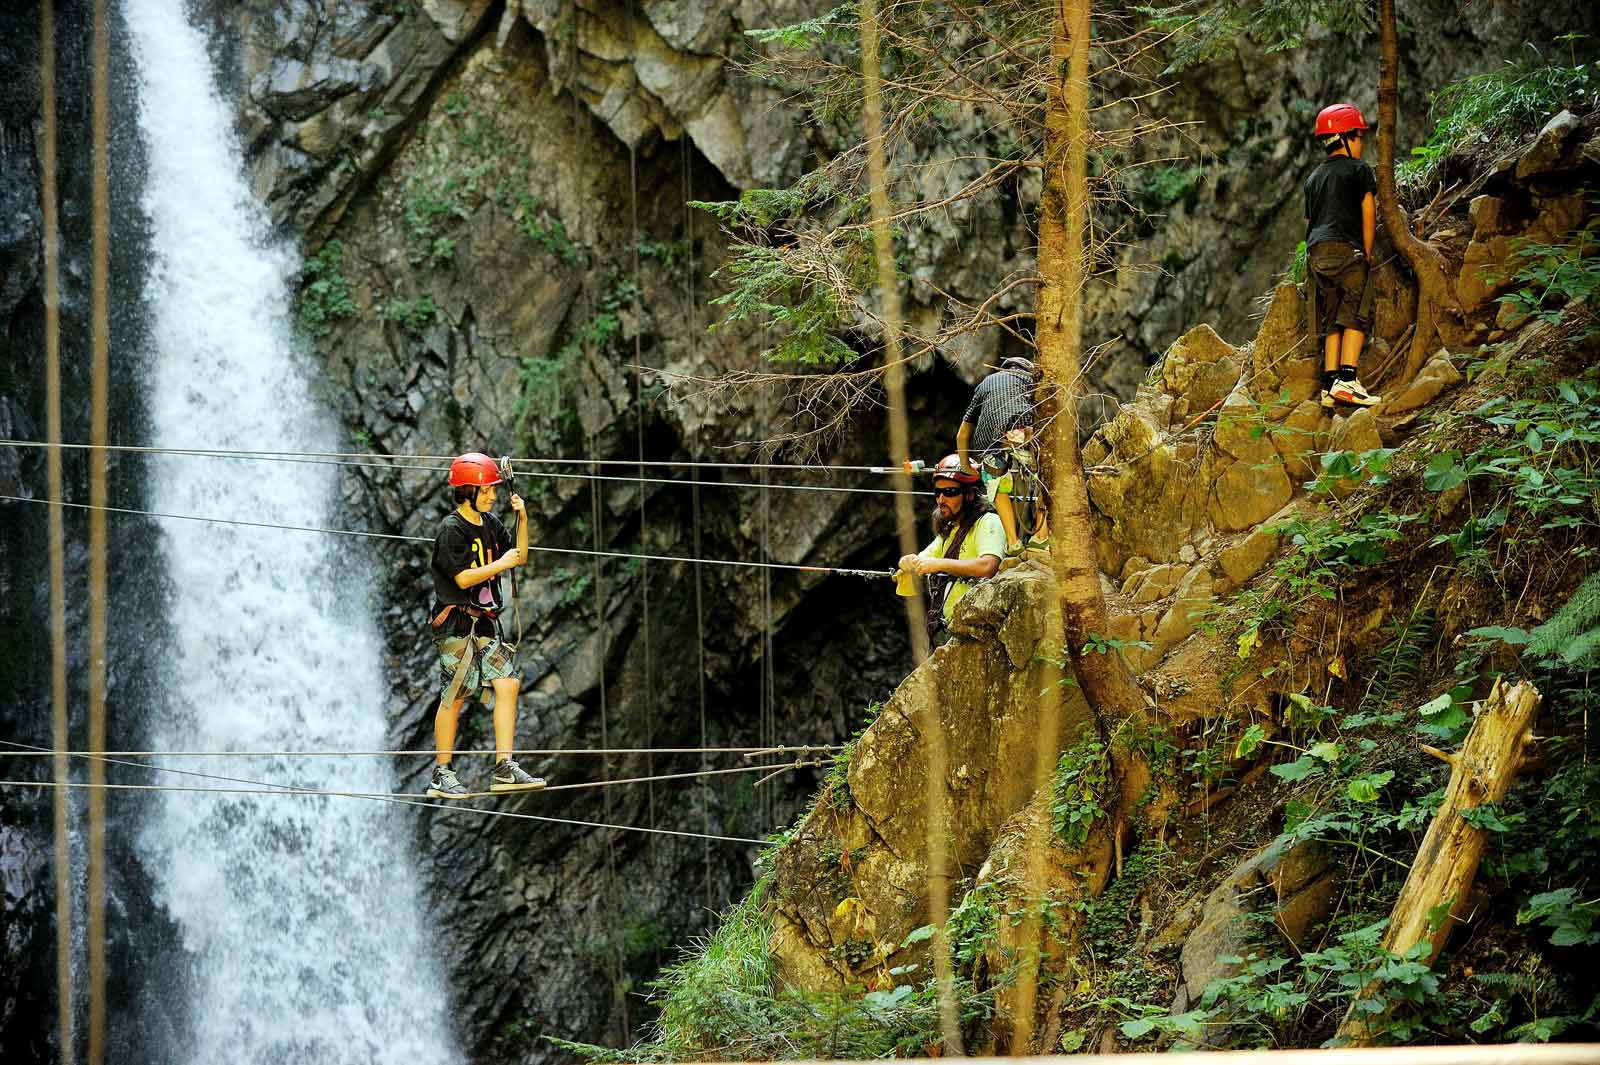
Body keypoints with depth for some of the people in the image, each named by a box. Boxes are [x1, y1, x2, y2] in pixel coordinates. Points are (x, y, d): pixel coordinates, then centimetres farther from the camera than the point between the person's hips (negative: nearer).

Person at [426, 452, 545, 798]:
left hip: (485, 620, 8)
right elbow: (463, 578, -18)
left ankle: (504, 769, 1)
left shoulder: (490, 523, 11)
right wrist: (501, 563, -13)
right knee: (455, 695, -4)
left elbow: (520, 556, 17)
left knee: (508, 683, -2)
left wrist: (523, 519, 5)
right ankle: (442, 774, 3)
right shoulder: (452, 529, -12)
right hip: (456, 622, -8)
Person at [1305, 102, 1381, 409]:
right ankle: (1347, 380, -23)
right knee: (1355, 314, -10)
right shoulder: (1358, 169, 3)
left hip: (1316, 253, 7)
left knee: (1332, 321, 8)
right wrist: (1367, 253, 4)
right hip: (1345, 248, -7)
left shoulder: (1314, 177, 23)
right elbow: (1368, 214, -2)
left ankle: (1330, 384, 1)